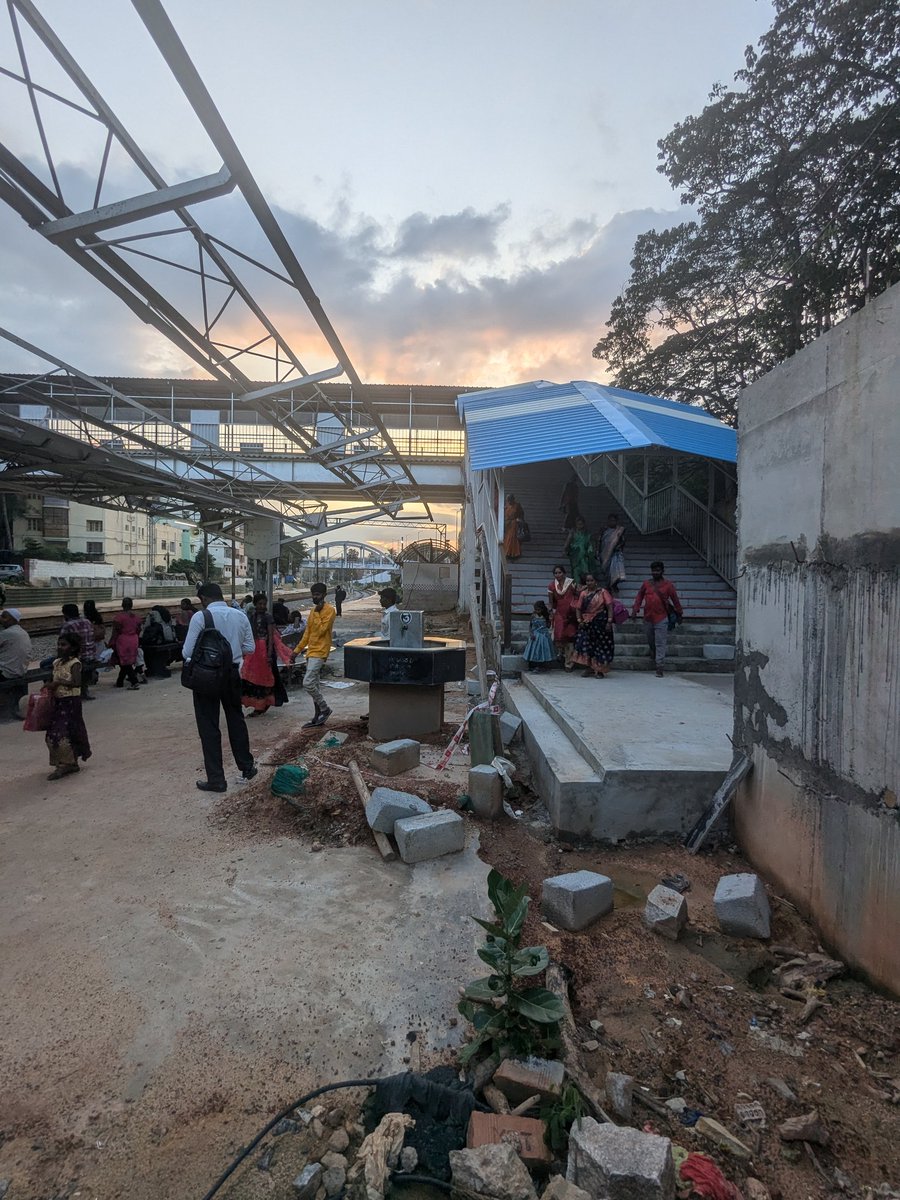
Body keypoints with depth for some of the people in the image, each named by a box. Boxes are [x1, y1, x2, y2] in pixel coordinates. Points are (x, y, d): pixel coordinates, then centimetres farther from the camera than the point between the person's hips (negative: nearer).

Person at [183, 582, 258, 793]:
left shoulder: (200, 617, -15)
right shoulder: (240, 615, -1)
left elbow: (187, 652, -13)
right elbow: (250, 648, 4)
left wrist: (204, 650, 8)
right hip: (232, 673, 5)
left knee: (209, 727, 5)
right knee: (236, 719, 20)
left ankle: (216, 779, 10)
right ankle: (247, 766, 32)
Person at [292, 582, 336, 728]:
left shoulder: (329, 610, -11)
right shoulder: (313, 610, 14)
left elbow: (321, 630, -20)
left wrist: (317, 613, -16)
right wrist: (298, 649, 17)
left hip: (319, 652, -9)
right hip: (311, 651, 9)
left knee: (308, 683, -15)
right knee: (314, 684, 11)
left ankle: (324, 709, 2)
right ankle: (318, 716, 17)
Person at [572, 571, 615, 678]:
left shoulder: (602, 592, -2)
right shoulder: (583, 594, 8)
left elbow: (609, 607, -7)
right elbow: (579, 608, 9)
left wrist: (609, 621, -14)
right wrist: (579, 620, -4)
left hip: (600, 622, -3)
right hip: (587, 623, 4)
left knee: (600, 645, 1)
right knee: (585, 644, -1)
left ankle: (600, 670, 9)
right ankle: (589, 668, 9)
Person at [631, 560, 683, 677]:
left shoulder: (668, 585, -1)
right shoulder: (646, 583, 6)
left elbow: (675, 600, 6)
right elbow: (639, 596, 11)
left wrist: (680, 614, 10)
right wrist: (635, 609, 0)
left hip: (661, 619, -3)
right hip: (648, 618, 3)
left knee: (660, 643, -5)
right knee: (650, 641, 18)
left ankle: (659, 668, -4)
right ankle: (653, 657, 45)